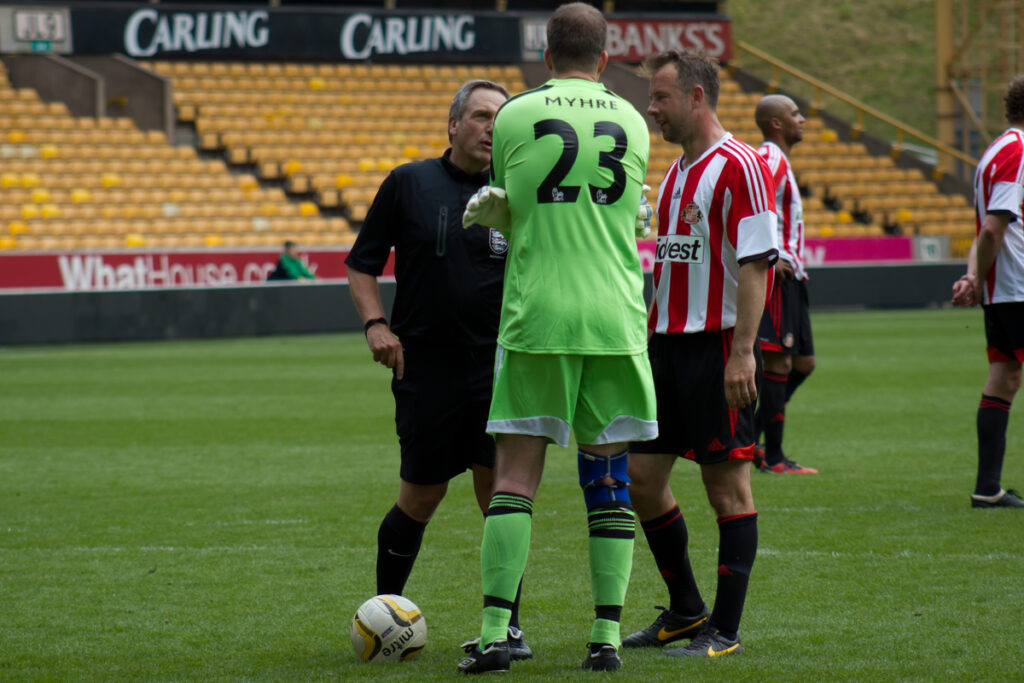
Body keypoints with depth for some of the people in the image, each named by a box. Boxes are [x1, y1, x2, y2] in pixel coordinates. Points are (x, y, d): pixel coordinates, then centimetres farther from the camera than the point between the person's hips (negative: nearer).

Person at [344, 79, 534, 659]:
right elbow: (362, 264, 7)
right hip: (424, 365, -1)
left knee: (499, 487, -4)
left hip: (496, 365, 1)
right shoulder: (409, 184, 2)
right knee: (423, 495, 3)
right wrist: (375, 324, -7)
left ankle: (506, 622, 6)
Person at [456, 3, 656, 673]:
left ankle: (495, 632, -8)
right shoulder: (631, 123, 8)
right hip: (615, 318, 2)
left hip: (535, 316, -2)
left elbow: (507, 210, 10)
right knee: (608, 480, 7)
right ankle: (607, 635, 3)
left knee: (516, 474, 0)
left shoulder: (515, 117, 0)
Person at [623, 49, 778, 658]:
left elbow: (756, 264, -17)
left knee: (727, 485, -2)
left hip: (718, 347, -9)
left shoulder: (738, 167, -11)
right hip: (668, 344, 9)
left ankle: (725, 630, 3)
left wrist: (743, 352, -22)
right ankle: (685, 612, 20)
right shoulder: (675, 173, 17)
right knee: (640, 477, 8)